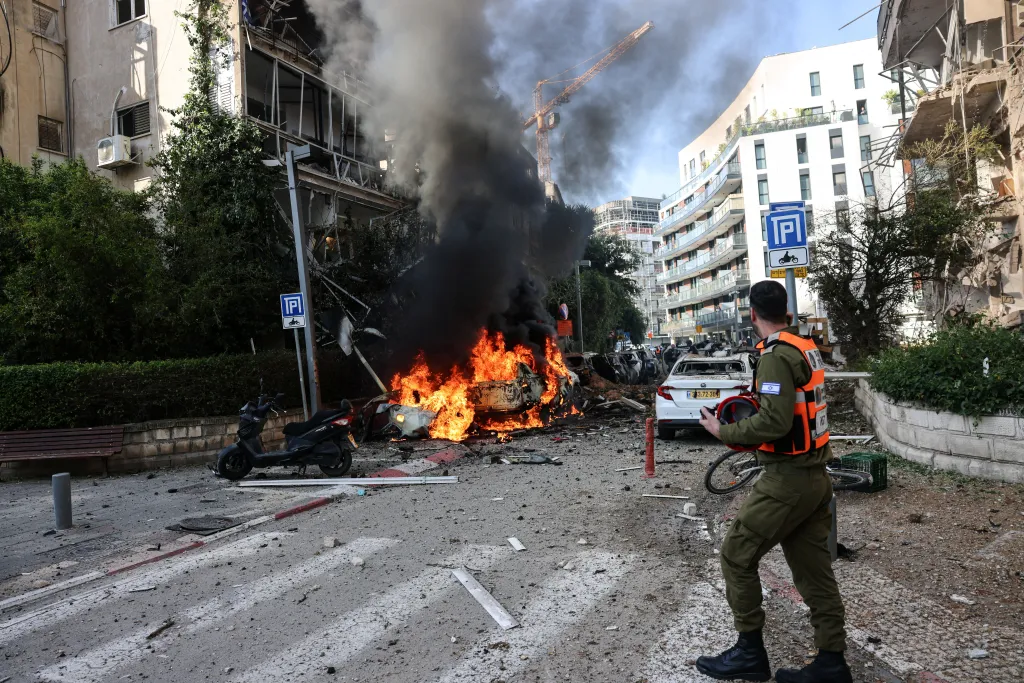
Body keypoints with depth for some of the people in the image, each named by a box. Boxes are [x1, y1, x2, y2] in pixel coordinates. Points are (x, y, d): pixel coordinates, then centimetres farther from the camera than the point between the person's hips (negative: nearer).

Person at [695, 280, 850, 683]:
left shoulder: (777, 354, -17)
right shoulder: (807, 348, 11)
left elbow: (775, 422, -25)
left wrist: (724, 431, -13)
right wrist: (759, 393, 19)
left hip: (788, 479, -9)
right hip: (816, 476, 9)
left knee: (736, 555, 3)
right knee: (813, 568, 13)